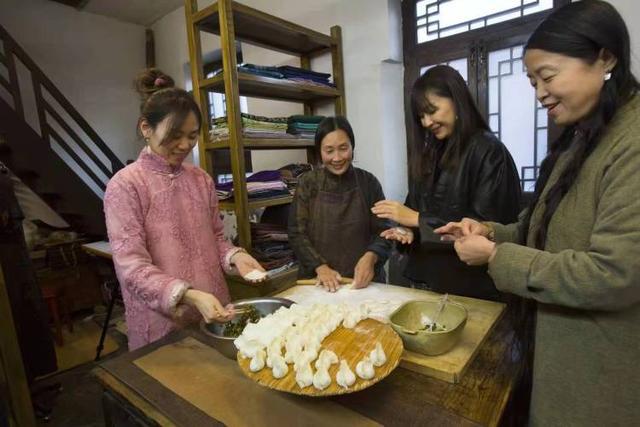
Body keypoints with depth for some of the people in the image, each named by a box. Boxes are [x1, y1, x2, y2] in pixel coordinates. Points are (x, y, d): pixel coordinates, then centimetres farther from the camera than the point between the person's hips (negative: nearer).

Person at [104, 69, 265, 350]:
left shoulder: (202, 180, 4)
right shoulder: (125, 185, -12)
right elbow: (132, 267, -17)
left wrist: (235, 256, -10)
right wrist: (189, 296, -29)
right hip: (161, 323, -5)